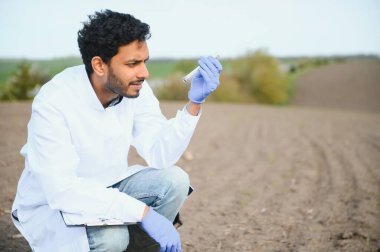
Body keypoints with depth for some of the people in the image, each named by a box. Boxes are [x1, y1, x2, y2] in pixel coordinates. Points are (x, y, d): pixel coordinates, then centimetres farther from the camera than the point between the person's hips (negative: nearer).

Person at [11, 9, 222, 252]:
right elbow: (62, 190, -34)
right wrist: (143, 212, -38)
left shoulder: (136, 89, -11)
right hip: (51, 204, -5)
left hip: (107, 190, 5)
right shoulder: (54, 102, -29)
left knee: (175, 180, -17)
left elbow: (161, 155, -15)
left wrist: (195, 102, -27)